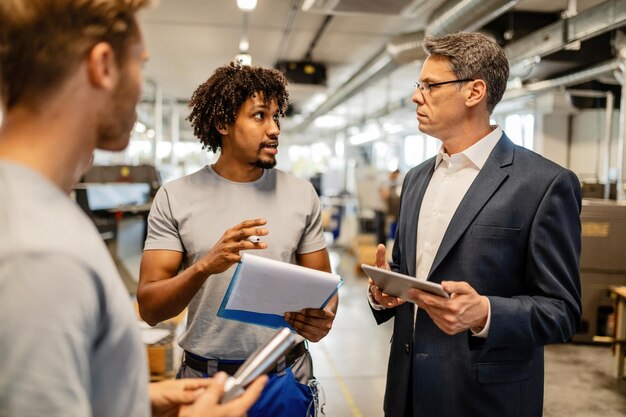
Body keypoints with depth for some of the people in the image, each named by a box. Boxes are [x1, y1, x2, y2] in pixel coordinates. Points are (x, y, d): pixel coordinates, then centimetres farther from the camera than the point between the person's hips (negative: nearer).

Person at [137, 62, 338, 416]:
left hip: (286, 380, 2)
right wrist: (206, 266, -29)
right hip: (206, 379, -1)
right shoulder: (175, 198, -7)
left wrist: (324, 318, -20)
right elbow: (150, 308, -11)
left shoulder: (302, 194, -2)